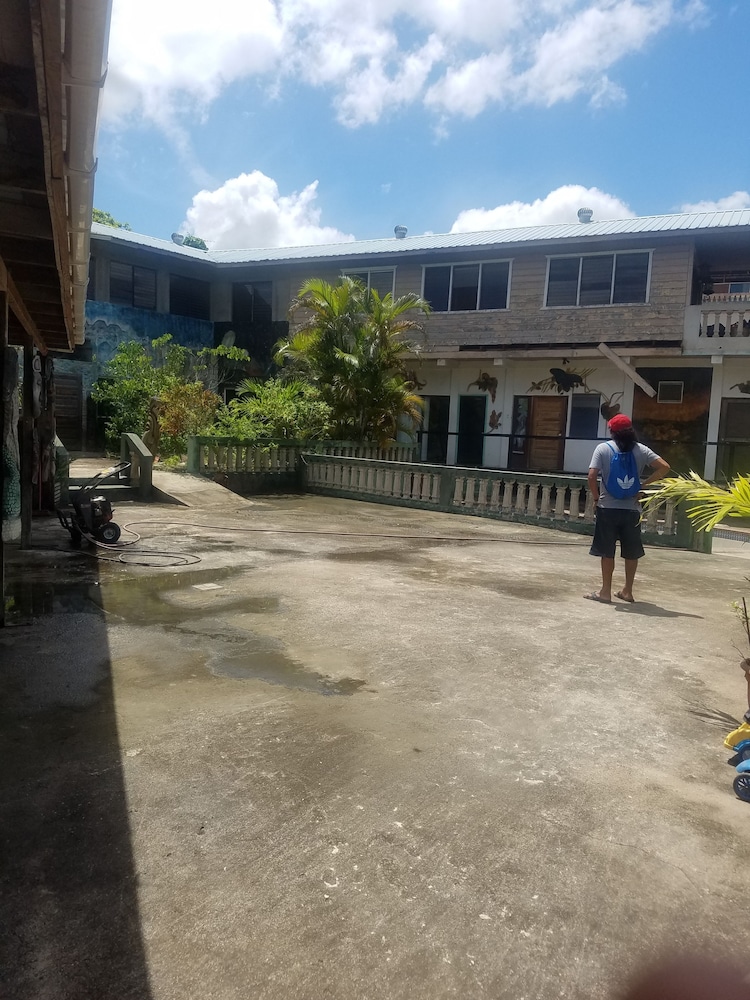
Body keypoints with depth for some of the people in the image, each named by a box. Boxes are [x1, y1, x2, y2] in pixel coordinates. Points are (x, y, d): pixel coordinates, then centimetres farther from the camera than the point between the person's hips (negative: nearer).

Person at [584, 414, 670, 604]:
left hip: (608, 508, -2)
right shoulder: (640, 450, 2)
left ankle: (606, 591, 10)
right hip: (632, 509, 3)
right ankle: (627, 591, 23)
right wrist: (644, 483, 3)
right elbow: (664, 467, -3)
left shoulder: (603, 448, -5)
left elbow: (592, 476, -14)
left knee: (607, 551, 5)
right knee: (631, 552, 14)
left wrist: (596, 496, -1)